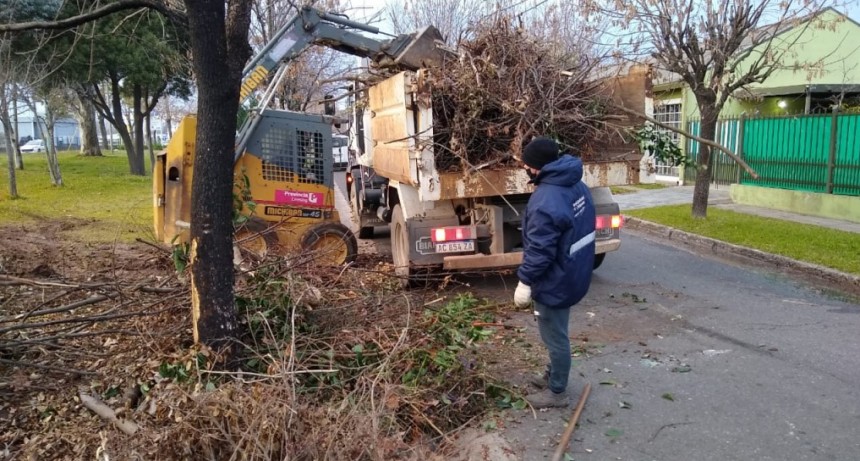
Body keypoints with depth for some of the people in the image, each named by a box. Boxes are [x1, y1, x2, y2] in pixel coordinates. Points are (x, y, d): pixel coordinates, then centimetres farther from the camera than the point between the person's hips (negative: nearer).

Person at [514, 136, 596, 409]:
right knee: (556, 333, 25)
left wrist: (525, 281, -18)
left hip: (554, 282, -10)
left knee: (555, 337, 7)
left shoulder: (546, 201, -29)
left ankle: (557, 392, 23)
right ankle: (553, 375, 42)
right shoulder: (577, 186, 2)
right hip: (572, 274, 10)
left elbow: (539, 250, -28)